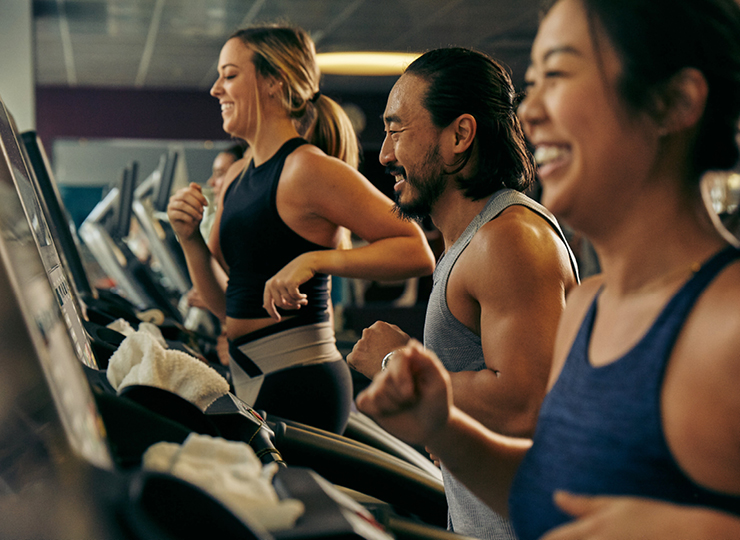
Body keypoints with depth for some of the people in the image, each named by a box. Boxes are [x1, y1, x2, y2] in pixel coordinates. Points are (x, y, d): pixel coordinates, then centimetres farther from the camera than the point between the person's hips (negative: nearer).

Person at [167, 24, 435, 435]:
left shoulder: (308, 169, -13)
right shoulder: (237, 177, 12)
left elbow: (417, 252, -19)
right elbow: (225, 304, 14)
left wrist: (314, 260, -26)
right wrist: (190, 239, -1)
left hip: (298, 384, -8)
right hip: (248, 378, 8)